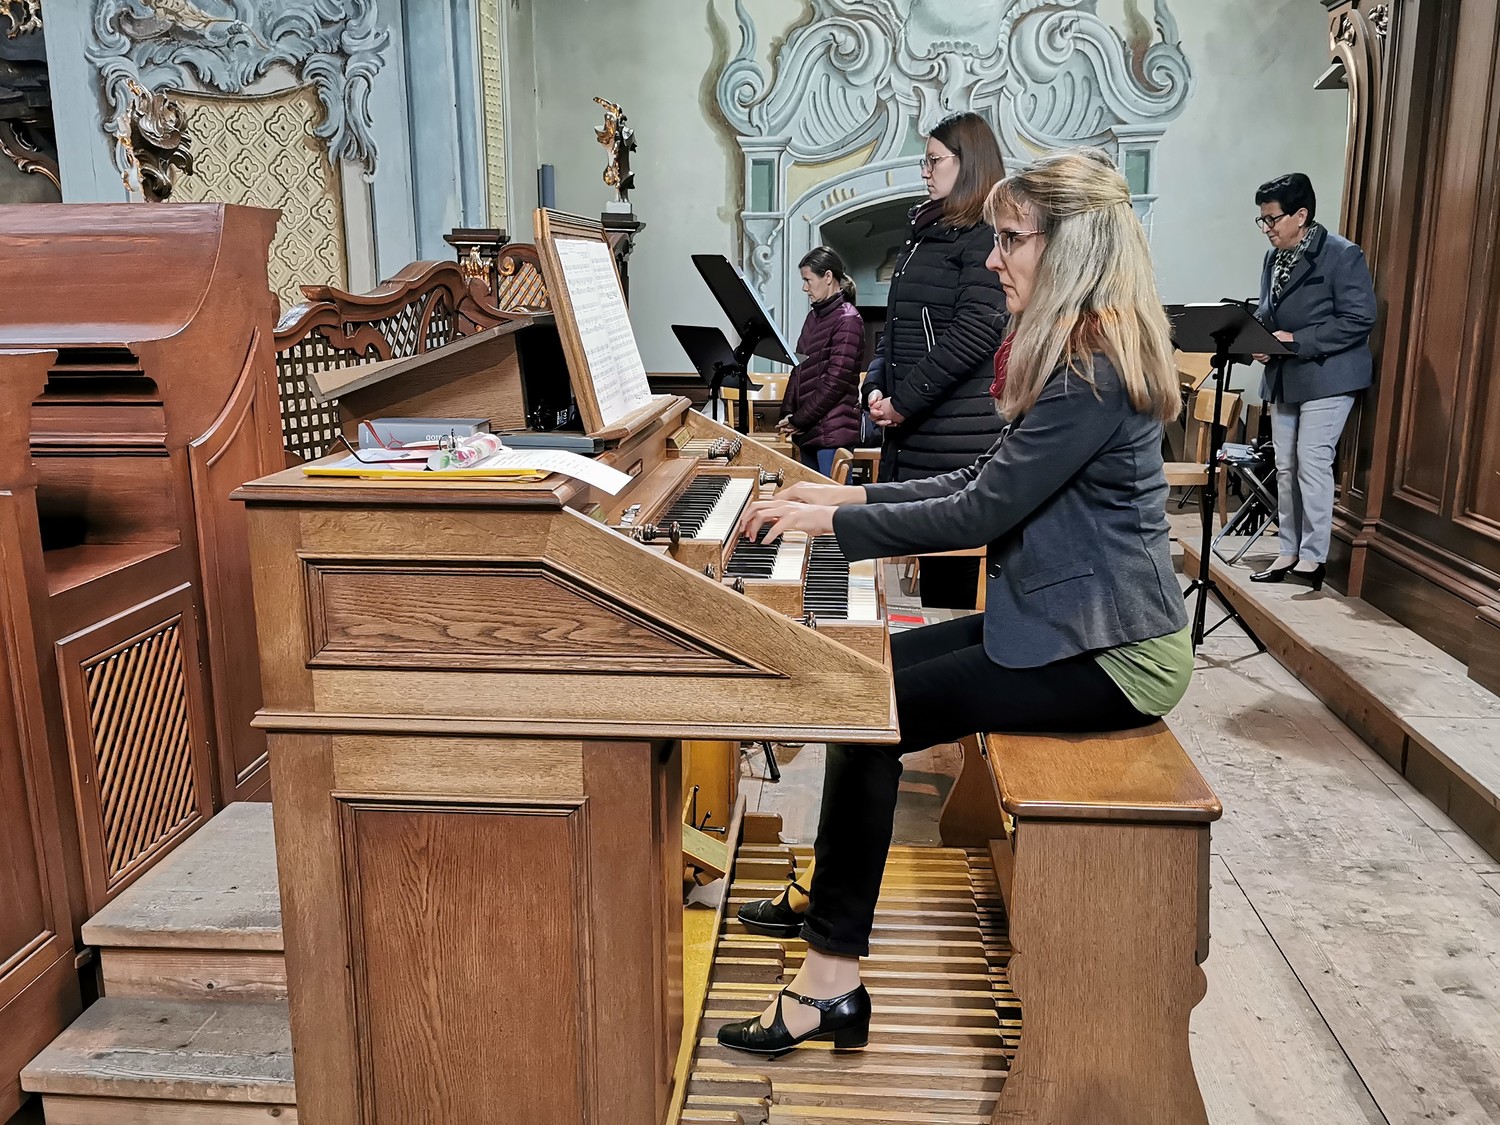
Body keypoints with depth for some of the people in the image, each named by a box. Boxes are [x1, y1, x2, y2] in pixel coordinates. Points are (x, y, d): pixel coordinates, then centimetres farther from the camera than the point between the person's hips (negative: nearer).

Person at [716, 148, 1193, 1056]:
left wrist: (832, 522, -13)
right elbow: (987, 483, 14)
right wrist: (852, 496, 8)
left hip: (1109, 655, -10)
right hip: (1076, 622, 10)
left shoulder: (1095, 370, -21)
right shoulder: (1081, 351, 14)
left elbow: (979, 514, -22)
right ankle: (832, 895, 18)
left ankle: (832, 983, -5)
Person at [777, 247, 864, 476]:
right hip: (809, 431, 8)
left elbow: (836, 382, -14)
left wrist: (798, 420, -10)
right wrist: (788, 413, 4)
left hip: (833, 432, -8)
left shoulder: (847, 319, -9)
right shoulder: (814, 316, 16)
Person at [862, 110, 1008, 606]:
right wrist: (876, 388, 5)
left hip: (959, 439, -8)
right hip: (912, 434, 8)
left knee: (956, 573, -4)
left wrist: (904, 400, -14)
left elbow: (974, 333, -18)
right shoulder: (925, 233, 20)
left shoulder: (986, 235, -7)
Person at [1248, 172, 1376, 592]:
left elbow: (1360, 318, -16)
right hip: (1283, 377, 7)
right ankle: (1289, 552, 17)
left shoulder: (1342, 255, -11)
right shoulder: (1274, 257, 10)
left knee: (1312, 464, -9)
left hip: (1327, 377, -7)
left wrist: (1297, 341, -21)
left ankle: (1313, 558, -1)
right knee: (1285, 467, 9)